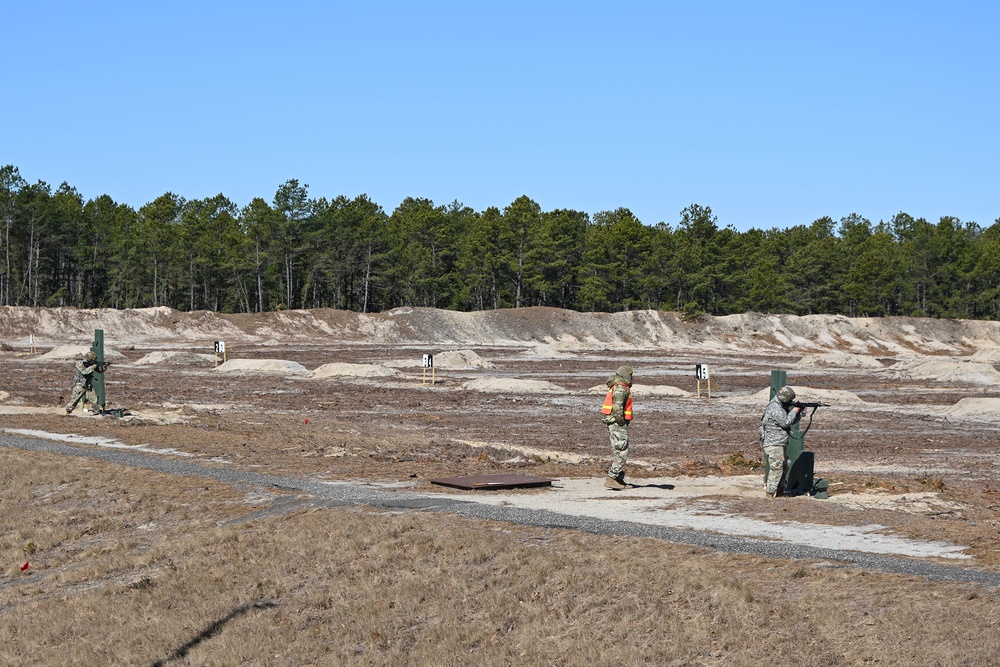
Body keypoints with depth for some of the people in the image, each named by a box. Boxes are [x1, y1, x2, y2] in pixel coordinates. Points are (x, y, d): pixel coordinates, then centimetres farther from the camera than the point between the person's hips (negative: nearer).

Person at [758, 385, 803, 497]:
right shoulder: (775, 408, -18)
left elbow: (793, 421, 20)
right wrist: (794, 411, -12)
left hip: (779, 444, 11)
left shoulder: (782, 407, 15)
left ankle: (778, 489, 22)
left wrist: (800, 412, 3)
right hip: (773, 444, -11)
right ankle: (771, 492, -9)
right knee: (777, 468, -12)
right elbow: (786, 422, -23)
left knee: (785, 466, 15)